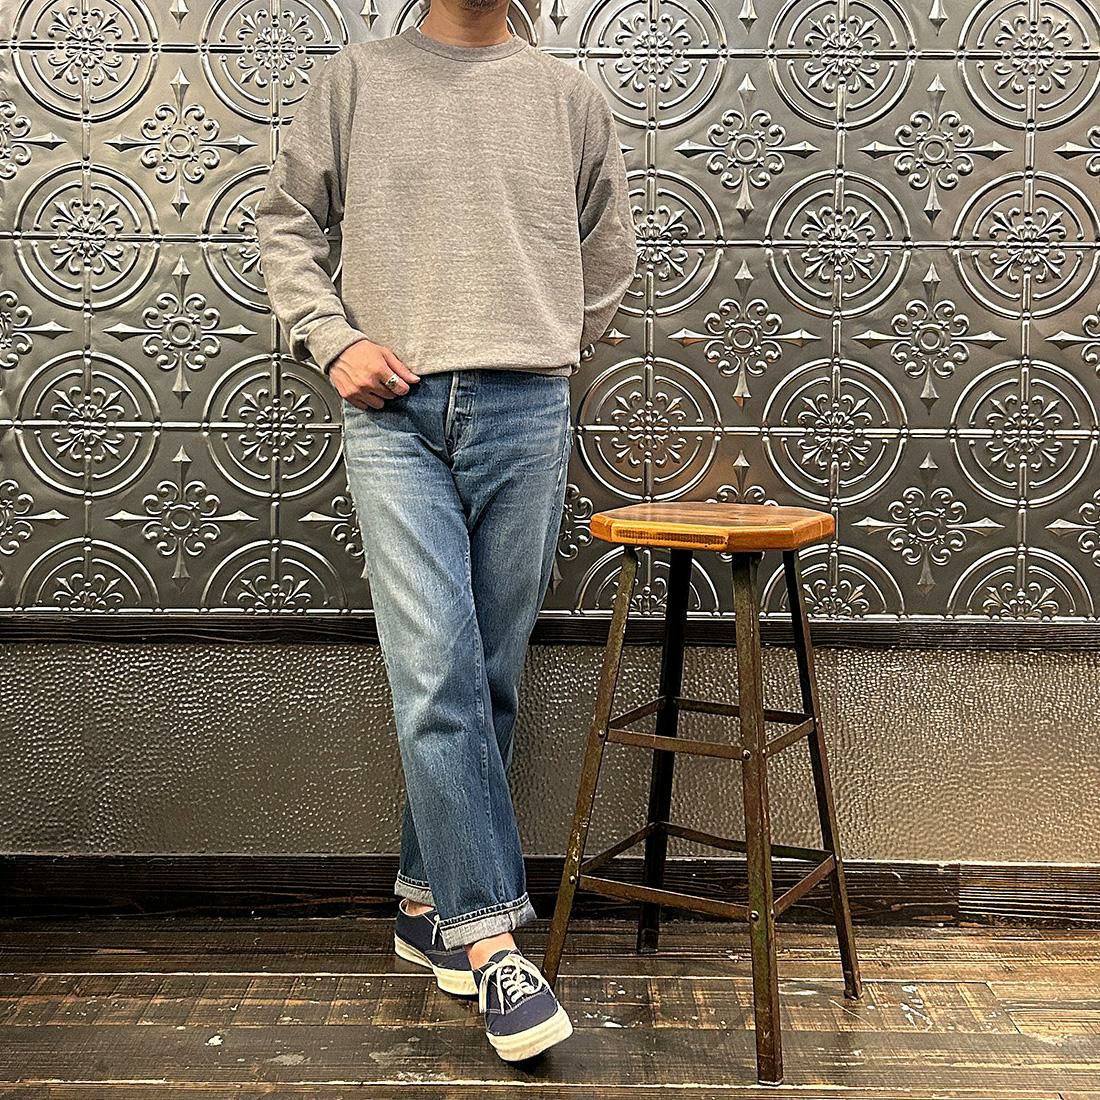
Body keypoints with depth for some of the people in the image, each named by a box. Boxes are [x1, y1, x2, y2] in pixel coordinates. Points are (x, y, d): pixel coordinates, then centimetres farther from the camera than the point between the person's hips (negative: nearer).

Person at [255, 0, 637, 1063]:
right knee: (436, 677, -12)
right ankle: (488, 937, -6)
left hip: (525, 417, 2)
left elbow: (608, 258, 24)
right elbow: (287, 221, 13)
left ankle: (428, 901, 20)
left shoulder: (571, 96, 15)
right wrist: (333, 339, -1)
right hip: (394, 417, -1)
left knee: (489, 679, 5)